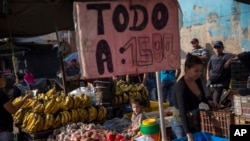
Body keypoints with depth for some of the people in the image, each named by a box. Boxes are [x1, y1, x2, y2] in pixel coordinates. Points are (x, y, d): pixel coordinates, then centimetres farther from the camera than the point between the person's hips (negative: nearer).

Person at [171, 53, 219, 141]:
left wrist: (208, 101, -8)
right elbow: (183, 112, -37)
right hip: (181, 125, -7)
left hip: (195, 122, 7)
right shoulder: (180, 87, -29)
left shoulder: (197, 80, -6)